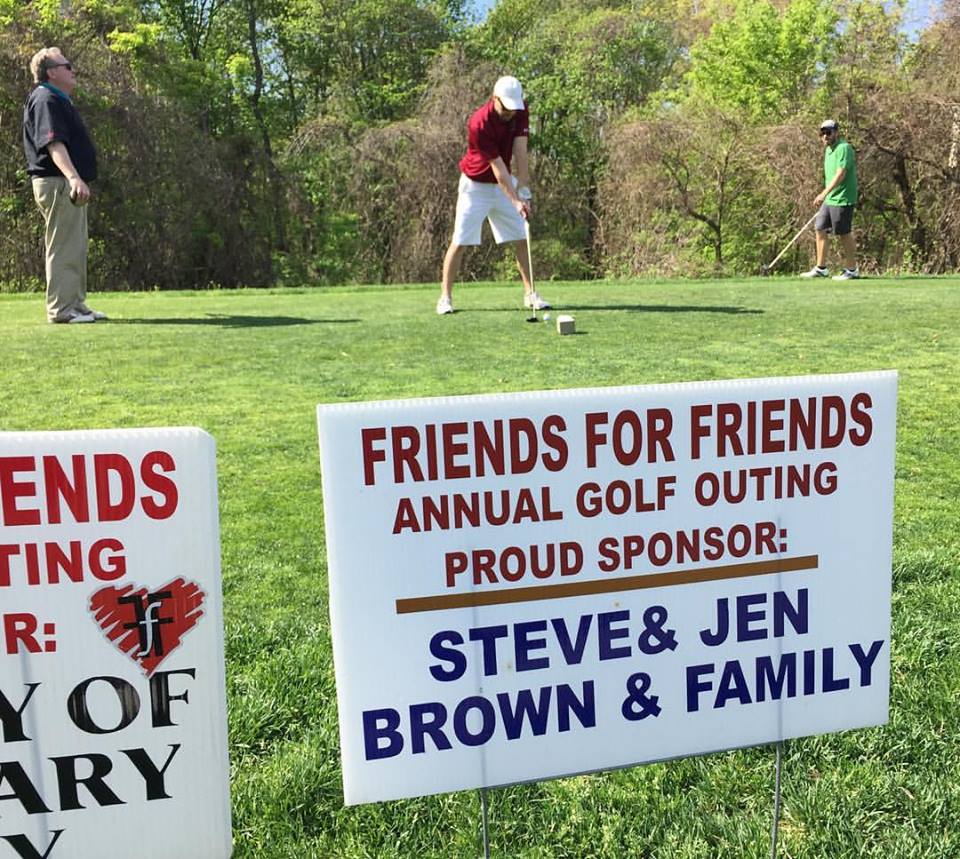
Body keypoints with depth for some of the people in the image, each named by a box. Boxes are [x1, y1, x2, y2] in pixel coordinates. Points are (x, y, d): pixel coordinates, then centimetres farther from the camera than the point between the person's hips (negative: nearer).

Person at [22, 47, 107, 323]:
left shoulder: (59, 101, 22)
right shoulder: (45, 100, -11)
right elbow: (53, 143, -25)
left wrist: (77, 180, 28)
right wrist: (73, 177, -36)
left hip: (69, 185, 11)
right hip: (57, 184, -11)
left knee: (76, 248, 13)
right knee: (63, 248, -9)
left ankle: (76, 305, 19)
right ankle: (61, 308, -6)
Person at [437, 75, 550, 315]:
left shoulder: (520, 111, -9)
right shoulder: (479, 124, -27)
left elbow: (520, 152, -16)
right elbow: (498, 168, -28)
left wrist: (523, 189, -23)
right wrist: (516, 201, -30)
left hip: (505, 183, 5)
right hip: (476, 185, -5)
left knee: (522, 239, 1)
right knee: (460, 241, -6)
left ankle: (530, 294, 9)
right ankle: (445, 297, 3)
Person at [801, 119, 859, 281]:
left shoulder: (843, 148, -14)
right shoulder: (828, 149, 15)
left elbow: (840, 174, -23)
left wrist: (824, 193, -29)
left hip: (842, 199, -9)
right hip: (829, 199, 9)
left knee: (844, 234, -3)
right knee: (820, 229, 9)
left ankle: (852, 270, 7)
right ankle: (821, 268, 15)